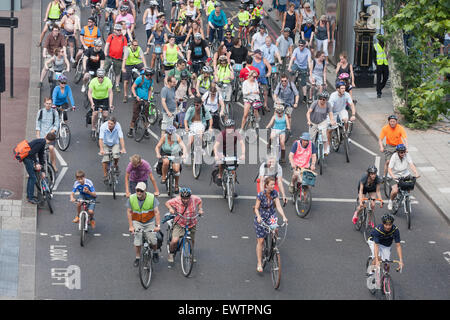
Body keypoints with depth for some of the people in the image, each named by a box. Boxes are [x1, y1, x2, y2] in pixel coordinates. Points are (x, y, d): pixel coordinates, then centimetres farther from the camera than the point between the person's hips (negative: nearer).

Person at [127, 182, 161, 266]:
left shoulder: (152, 198, -18)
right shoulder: (131, 198, -14)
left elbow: (156, 212, -18)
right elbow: (129, 212, -6)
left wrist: (158, 225, -25)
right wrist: (131, 226, -10)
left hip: (150, 222, 0)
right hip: (137, 222, 0)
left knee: (153, 240, -9)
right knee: (137, 240, -13)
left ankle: (155, 252, 23)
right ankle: (137, 258, 7)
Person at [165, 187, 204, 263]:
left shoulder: (195, 199, -17)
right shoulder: (176, 200, -23)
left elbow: (200, 201, 6)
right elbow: (167, 203, -6)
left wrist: (200, 209, -7)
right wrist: (170, 208, -24)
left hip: (192, 224, 3)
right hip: (179, 223, -3)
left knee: (192, 241, 17)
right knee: (175, 241, -18)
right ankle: (171, 253, 14)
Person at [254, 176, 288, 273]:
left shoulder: (274, 193, -11)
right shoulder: (261, 195, -21)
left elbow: (278, 206, -12)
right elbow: (256, 208, -15)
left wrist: (284, 217, -27)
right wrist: (258, 217, -35)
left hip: (271, 216, 3)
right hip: (261, 219, -3)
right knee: (260, 241, -4)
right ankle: (259, 263, 5)